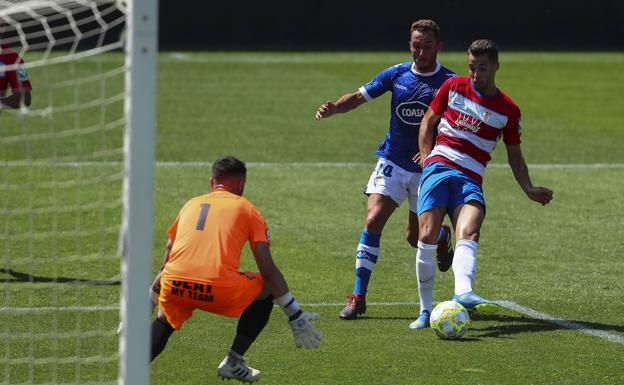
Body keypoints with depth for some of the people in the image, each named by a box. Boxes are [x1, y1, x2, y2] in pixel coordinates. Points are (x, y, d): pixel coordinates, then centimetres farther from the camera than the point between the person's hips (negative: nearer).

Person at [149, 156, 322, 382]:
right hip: (218, 290, -4)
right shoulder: (247, 210, 16)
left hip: (174, 287, 4)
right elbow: (268, 270, 9)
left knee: (164, 322, 34)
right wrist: (295, 316, 14)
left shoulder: (191, 205, 27)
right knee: (267, 290, 23)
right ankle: (234, 362, 18)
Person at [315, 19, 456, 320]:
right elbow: (359, 96, 2)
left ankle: (441, 237, 46)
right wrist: (334, 108, -19)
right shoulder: (396, 74, 0)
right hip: (392, 162, 2)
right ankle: (358, 297, -11)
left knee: (417, 237, 7)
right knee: (373, 221, -16)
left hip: (428, 169, -2)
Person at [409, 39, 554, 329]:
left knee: (468, 233, -29)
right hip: (438, 166, 0)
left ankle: (463, 293, -53)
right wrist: (426, 153, 5)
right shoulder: (453, 87, 12)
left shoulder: (508, 110, 10)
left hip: (470, 179, 0)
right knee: (427, 237, -17)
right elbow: (428, 121, 21)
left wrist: (529, 190, 6)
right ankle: (425, 311, -6)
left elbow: (514, 155, 19)